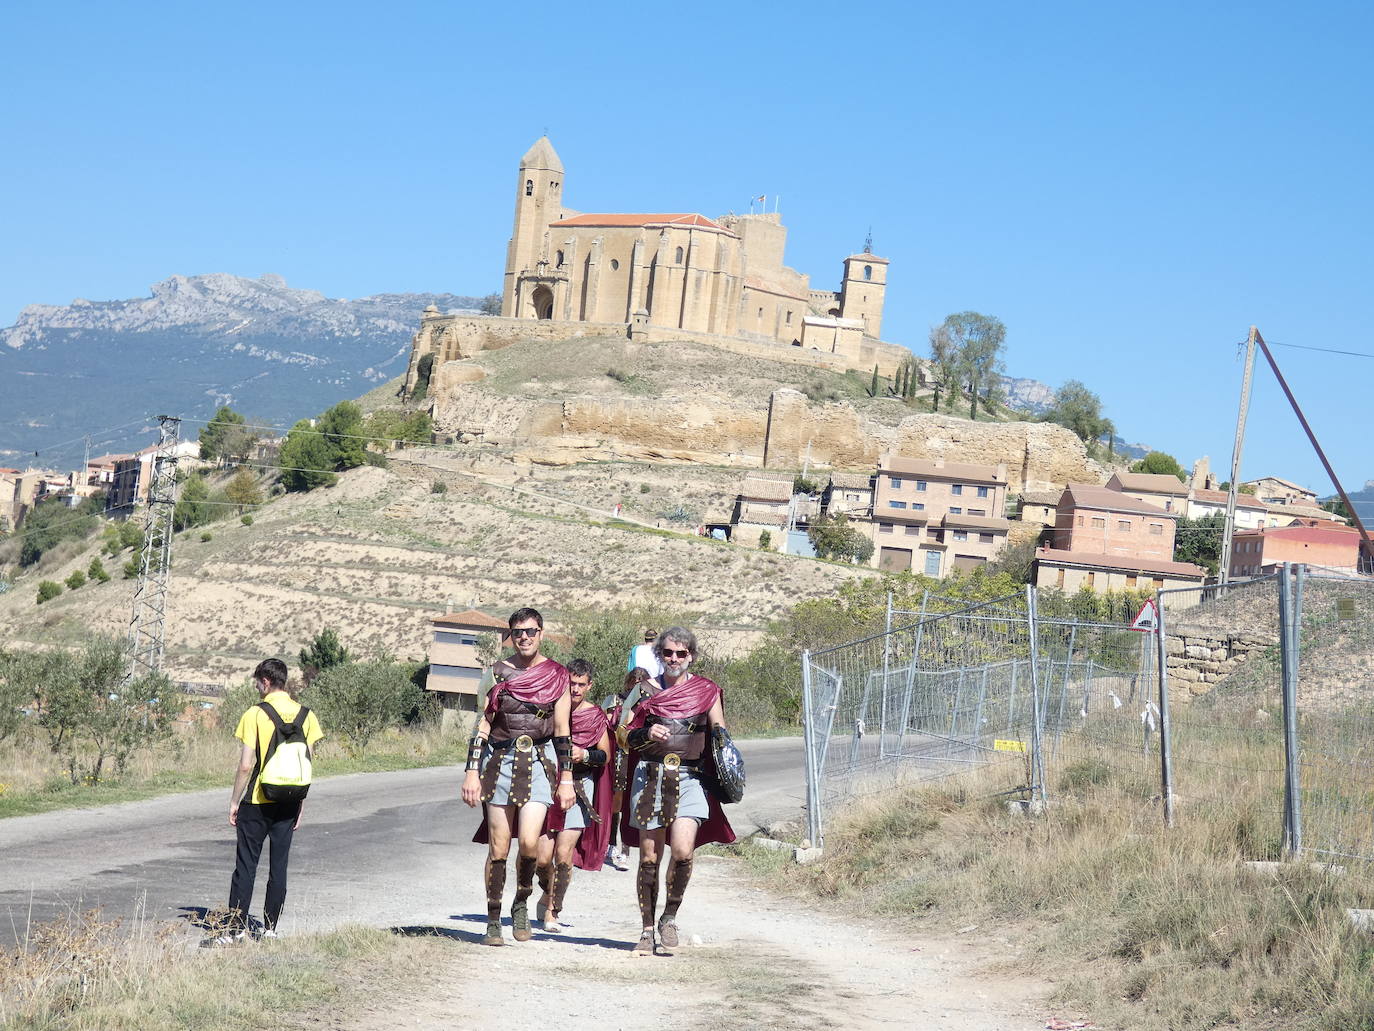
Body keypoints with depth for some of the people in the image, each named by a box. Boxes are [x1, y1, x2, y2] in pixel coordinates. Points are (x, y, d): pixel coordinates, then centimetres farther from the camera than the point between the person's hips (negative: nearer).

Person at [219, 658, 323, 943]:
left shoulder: (255, 714, -10)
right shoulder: (305, 715, 3)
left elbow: (246, 765, -11)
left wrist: (234, 802, -2)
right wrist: (300, 805, 12)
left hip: (257, 802, -4)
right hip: (289, 802, 4)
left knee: (246, 866, 1)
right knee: (278, 866, 9)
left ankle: (236, 928, -1)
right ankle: (270, 928, 12)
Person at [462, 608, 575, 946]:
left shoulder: (557, 676, 6)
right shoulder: (497, 672, 5)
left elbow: (562, 731, 8)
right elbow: (482, 725, 4)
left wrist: (566, 779, 6)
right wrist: (472, 771, -3)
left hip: (539, 763, 0)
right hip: (499, 761, 0)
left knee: (529, 840, -16)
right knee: (498, 846, 0)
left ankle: (521, 904, 9)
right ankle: (493, 922, 12)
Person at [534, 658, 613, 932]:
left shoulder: (595, 715, 4)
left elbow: (605, 756, 8)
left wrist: (584, 755, -11)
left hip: (580, 786, 0)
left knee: (564, 854, -10)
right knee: (543, 856, -4)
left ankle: (551, 909, 8)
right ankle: (550, 894, 28)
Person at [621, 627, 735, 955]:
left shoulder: (707, 691, 8)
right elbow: (626, 736, 12)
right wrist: (647, 734, -8)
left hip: (690, 779, -1)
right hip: (650, 777, 1)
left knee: (682, 851, -19)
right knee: (649, 858, 2)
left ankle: (670, 917, 3)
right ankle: (647, 930, 14)